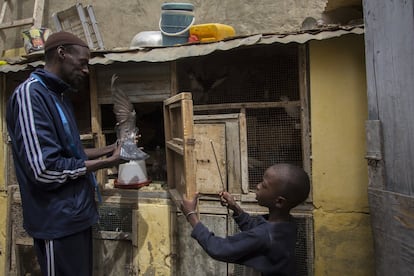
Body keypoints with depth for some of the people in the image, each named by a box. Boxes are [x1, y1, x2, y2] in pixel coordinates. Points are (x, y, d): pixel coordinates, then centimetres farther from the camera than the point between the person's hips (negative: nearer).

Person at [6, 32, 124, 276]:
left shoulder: (59, 96, 12)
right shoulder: (30, 94, -17)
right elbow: (45, 169, -25)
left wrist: (107, 150, 7)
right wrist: (103, 163, -15)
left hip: (76, 214, 9)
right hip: (58, 221, -9)